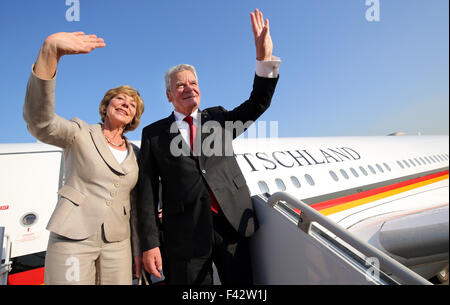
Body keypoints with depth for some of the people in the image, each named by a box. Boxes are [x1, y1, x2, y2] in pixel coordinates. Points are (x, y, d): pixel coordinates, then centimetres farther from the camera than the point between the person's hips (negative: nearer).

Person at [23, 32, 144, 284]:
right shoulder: (81, 134, -2)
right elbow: (40, 121, -23)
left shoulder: (135, 154, 9)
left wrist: (140, 250, 14)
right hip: (73, 238, -3)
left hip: (117, 244, 4)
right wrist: (50, 51, -36)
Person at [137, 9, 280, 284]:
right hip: (185, 235, -2)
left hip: (233, 223, 3)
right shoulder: (154, 133, 5)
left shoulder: (218, 118, 12)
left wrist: (264, 57, -13)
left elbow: (258, 104, 0)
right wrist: (150, 243, -5)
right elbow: (148, 190, 0)